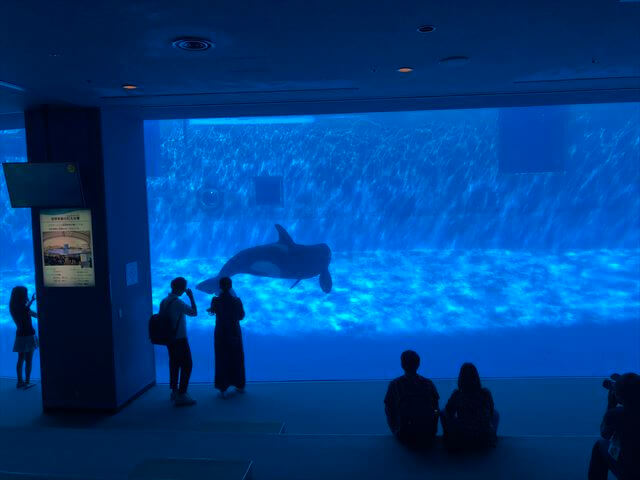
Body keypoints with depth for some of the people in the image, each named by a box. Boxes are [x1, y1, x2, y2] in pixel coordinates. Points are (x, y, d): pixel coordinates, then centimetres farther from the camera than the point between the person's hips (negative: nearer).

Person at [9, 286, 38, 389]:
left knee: (21, 359, 16)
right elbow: (38, 316, -16)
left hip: (20, 335, 8)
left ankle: (20, 382, 24)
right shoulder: (23, 308, -21)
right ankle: (27, 383, 7)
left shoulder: (14, 307, 2)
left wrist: (32, 301, 20)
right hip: (28, 335, -7)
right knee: (28, 360, 2)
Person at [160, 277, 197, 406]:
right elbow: (194, 313, -15)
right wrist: (191, 297, -8)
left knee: (174, 364, 19)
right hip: (180, 340, -8)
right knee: (187, 365, 0)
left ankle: (174, 391, 31)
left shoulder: (164, 302, 4)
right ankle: (181, 396, 1)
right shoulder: (178, 302, -21)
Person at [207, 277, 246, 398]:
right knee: (237, 359, 16)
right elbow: (241, 316, -1)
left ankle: (223, 388, 13)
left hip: (221, 333, -1)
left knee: (222, 360, 11)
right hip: (235, 333, 1)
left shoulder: (216, 300, -15)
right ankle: (240, 386, 27)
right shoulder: (237, 300, -14)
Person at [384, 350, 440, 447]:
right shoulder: (428, 383, 0)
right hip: (428, 436, 2)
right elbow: (435, 407, 7)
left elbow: (388, 409, 0)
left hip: (404, 437, -1)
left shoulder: (394, 384, -6)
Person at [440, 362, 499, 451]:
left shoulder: (456, 394, -15)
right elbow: (489, 412, 8)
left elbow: (448, 412, 3)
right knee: (495, 413, 28)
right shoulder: (486, 393, -11)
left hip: (460, 442, -1)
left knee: (443, 413, 21)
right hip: (485, 440, 2)